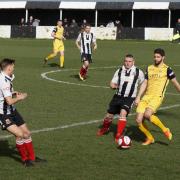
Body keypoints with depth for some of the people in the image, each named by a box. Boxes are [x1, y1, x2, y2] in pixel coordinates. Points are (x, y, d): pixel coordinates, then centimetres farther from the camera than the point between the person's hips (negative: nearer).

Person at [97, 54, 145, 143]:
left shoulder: (138, 72, -4)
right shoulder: (119, 71, 4)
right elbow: (112, 84, 10)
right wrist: (115, 86, -14)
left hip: (129, 98, -3)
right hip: (118, 96, 4)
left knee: (123, 113, -26)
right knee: (109, 115, 9)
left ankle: (118, 135, -18)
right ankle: (105, 128, 42)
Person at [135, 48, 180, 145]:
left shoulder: (167, 69, 0)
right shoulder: (149, 68, 14)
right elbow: (144, 84, 15)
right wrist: (138, 97, 8)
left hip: (157, 97, -5)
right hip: (146, 96, 5)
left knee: (147, 114, -30)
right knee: (139, 120, -6)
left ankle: (165, 130, -8)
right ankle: (149, 138, 17)